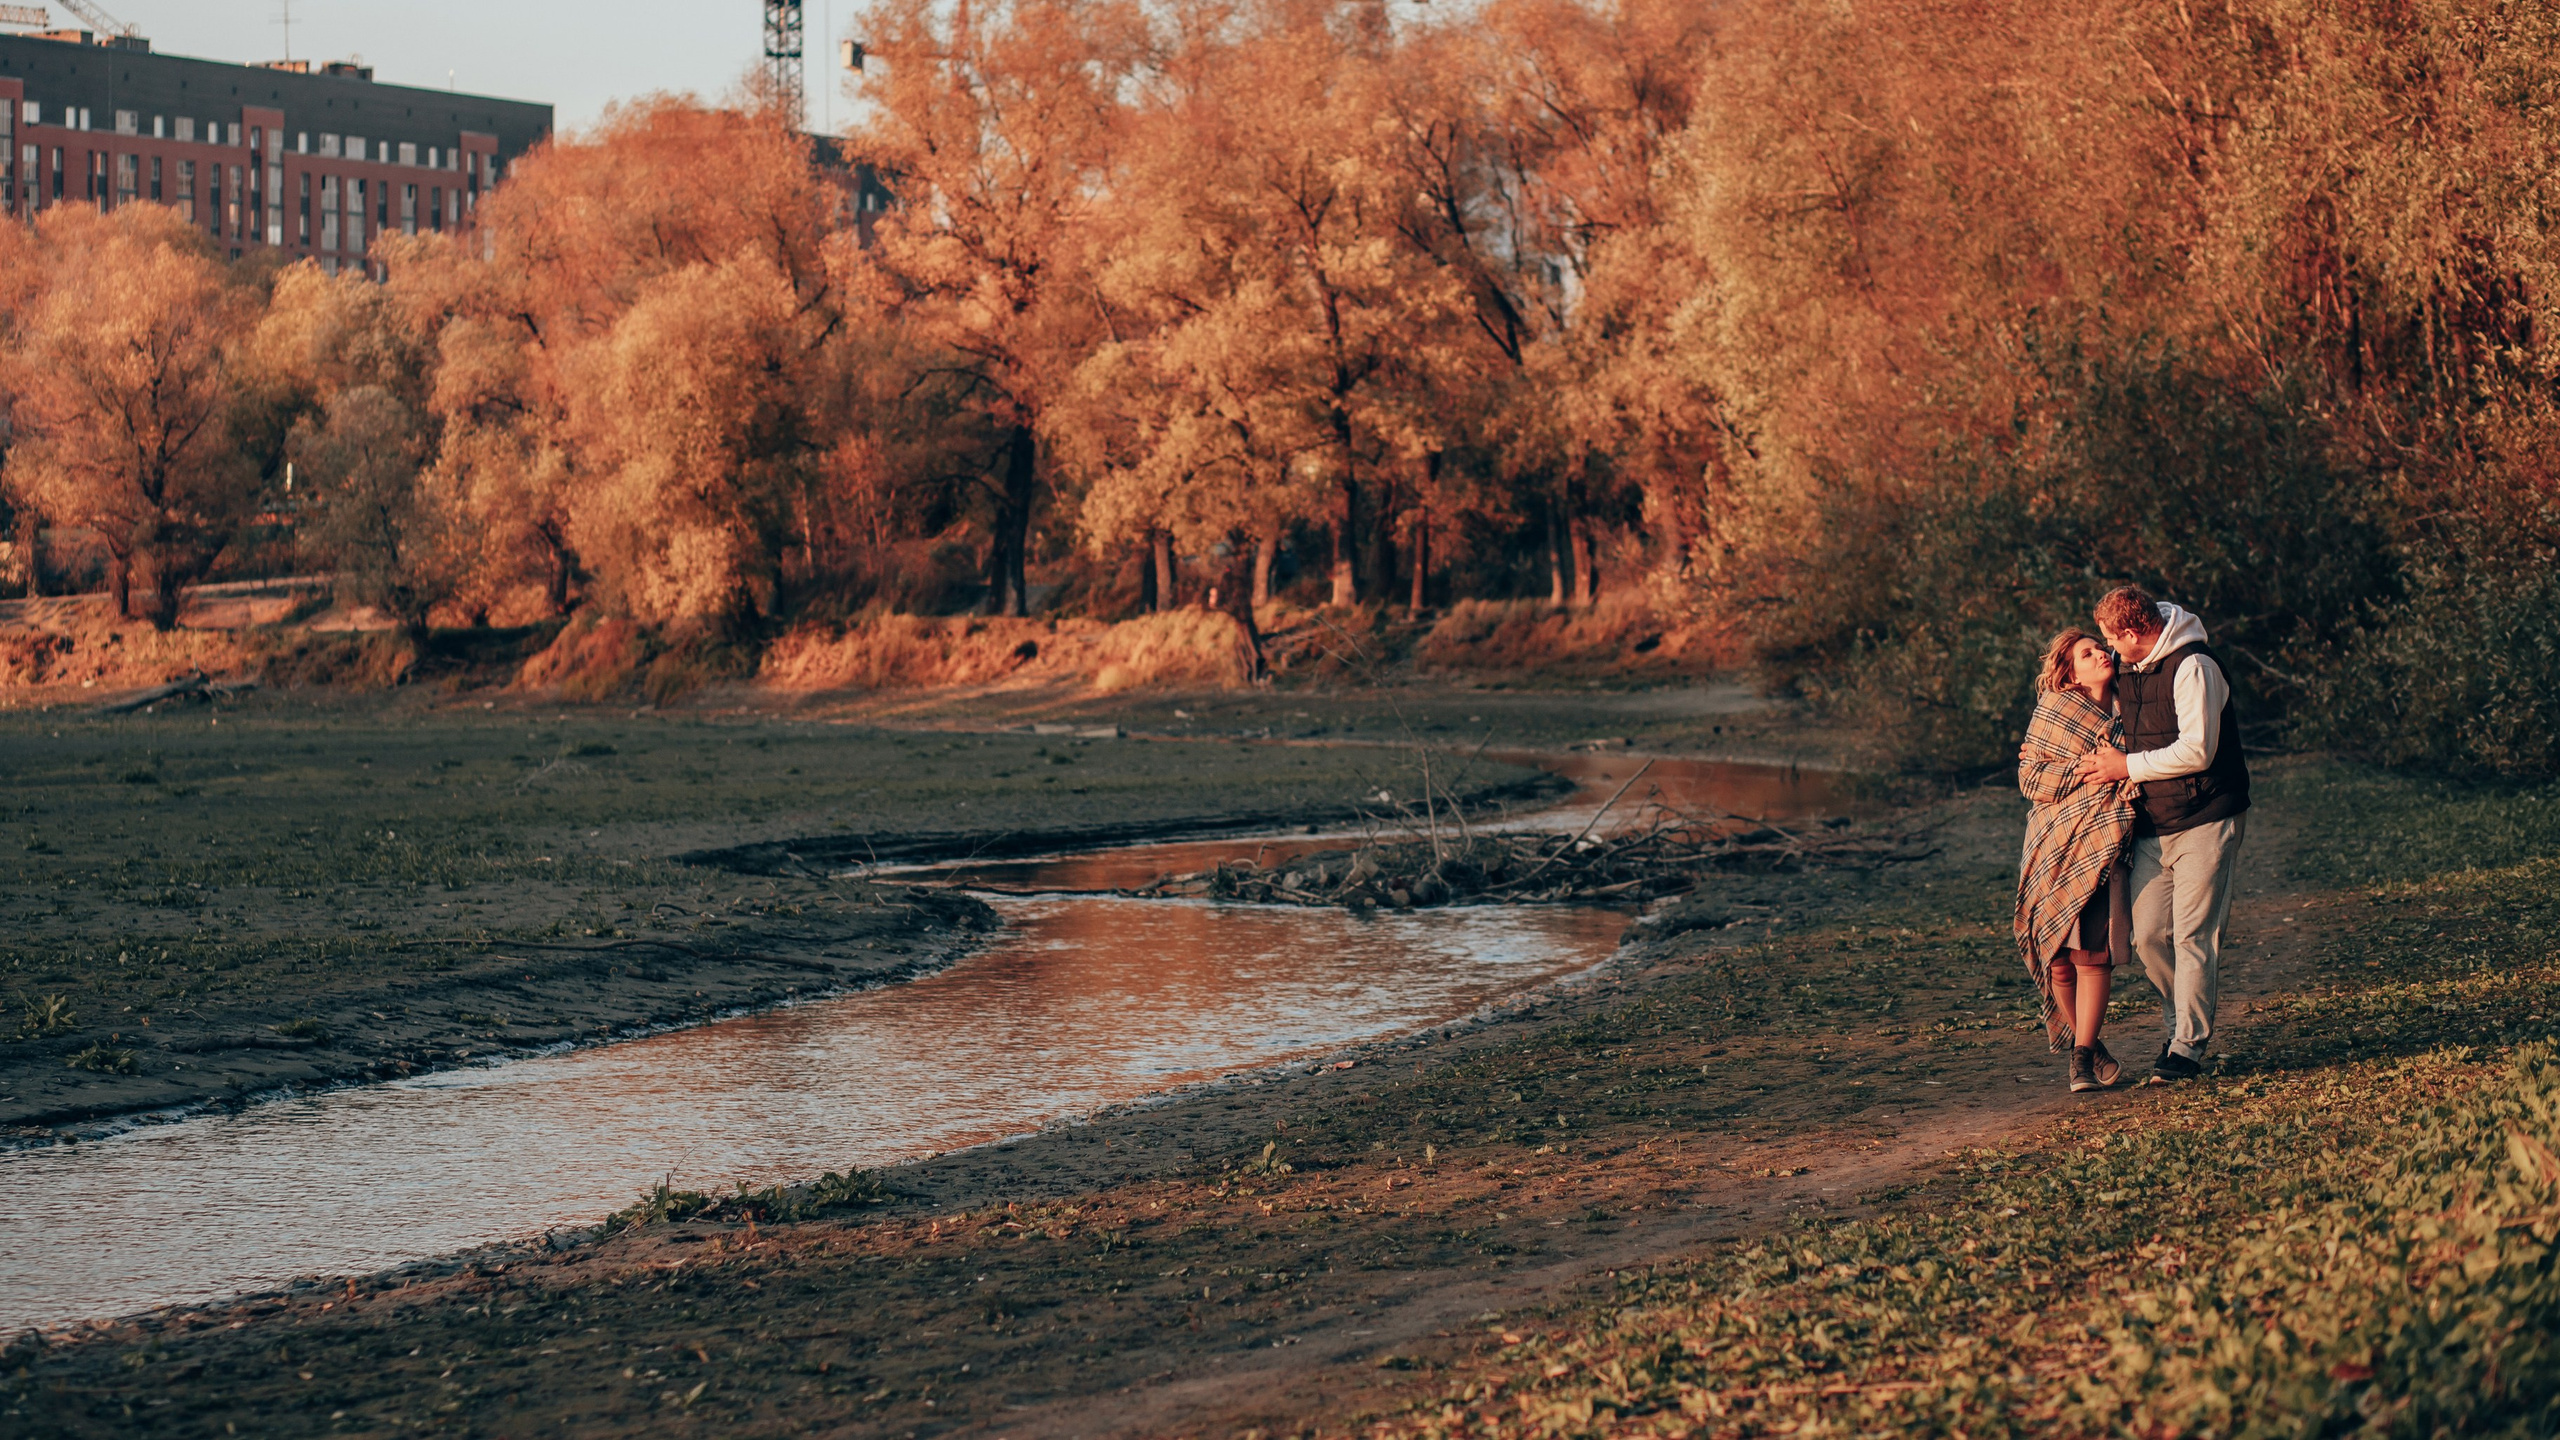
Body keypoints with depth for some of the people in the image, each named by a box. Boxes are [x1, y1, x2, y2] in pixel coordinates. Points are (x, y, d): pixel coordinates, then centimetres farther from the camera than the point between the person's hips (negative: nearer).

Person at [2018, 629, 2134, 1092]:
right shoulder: (2056, 707, 2)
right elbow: (2029, 779, -3)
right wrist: (2086, 770, -13)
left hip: (2099, 845, 2)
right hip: (2054, 846, -2)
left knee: (2093, 952, -12)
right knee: (2057, 957, -3)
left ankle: (2083, 1056, -7)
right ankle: (2083, 1042, 18)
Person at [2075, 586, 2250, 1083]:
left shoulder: (2193, 667, -15)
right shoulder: (2127, 670, 11)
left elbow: (2197, 750, -21)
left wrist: (2128, 767, -14)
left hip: (2204, 822, -7)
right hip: (2152, 826, 7)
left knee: (2193, 936, -7)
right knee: (2148, 934, 2)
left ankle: (2189, 1046, -1)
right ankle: (2183, 1020, 22)